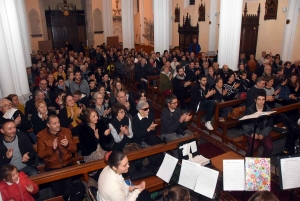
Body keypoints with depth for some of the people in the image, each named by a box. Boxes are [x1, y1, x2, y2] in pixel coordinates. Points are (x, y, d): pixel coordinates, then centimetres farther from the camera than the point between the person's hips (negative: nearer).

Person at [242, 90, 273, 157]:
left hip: (263, 132, 3)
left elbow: (270, 125, 1)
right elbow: (245, 124, -5)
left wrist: (263, 134, -14)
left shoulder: (268, 110, -1)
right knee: (254, 146, -28)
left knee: (269, 147, -21)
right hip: (252, 132, -3)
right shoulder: (249, 109, -7)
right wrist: (251, 133, -20)